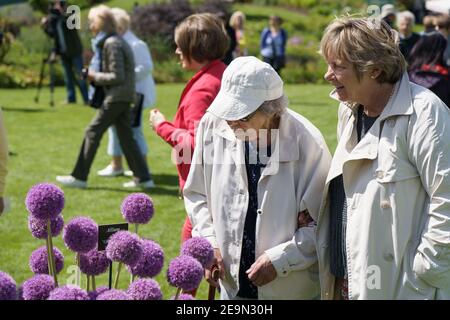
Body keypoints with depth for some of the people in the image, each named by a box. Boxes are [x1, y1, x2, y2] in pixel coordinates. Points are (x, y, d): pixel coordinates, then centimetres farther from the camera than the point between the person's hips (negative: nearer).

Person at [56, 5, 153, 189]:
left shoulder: (112, 44, -15)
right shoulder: (118, 41, 15)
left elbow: (117, 76, -19)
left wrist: (95, 76, -8)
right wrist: (95, 76, 9)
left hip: (116, 97, -9)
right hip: (125, 97, 9)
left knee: (92, 133, -3)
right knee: (126, 137, 10)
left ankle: (79, 177, 2)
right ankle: (143, 178, 9)